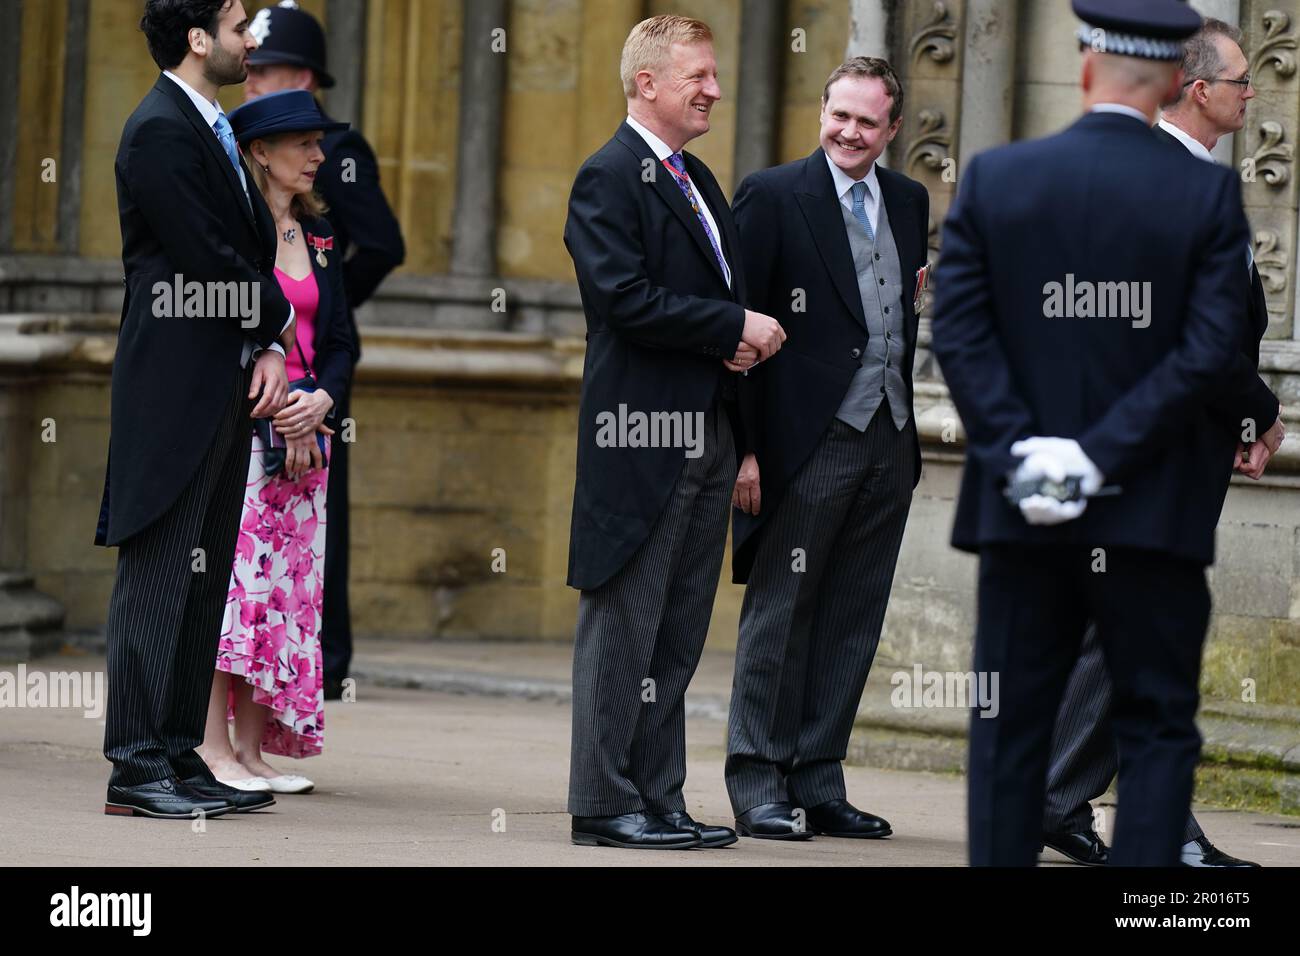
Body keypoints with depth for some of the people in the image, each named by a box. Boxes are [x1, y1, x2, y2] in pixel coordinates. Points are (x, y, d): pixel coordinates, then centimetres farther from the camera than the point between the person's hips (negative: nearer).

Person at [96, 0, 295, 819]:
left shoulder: (214, 131, 18)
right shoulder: (161, 131, -12)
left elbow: (253, 250, 15)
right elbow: (209, 258, -17)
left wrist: (271, 349, 0)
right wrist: (276, 320, -1)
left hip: (224, 389, 10)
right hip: (175, 389, -10)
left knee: (202, 582, 9)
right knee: (158, 577, -8)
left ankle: (180, 757, 13)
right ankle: (136, 767, -8)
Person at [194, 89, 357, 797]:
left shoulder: (319, 236, 16)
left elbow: (339, 340, 15)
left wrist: (320, 399, -5)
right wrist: (270, 405, -16)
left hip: (305, 433, 7)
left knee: (286, 582, 4)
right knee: (231, 568, -11)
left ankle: (252, 747, 7)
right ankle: (213, 747, -10)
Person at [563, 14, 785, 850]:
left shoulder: (698, 181, 19)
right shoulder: (610, 177, -8)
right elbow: (624, 298, -19)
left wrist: (747, 338, 1)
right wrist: (734, 328, -15)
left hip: (707, 433, 9)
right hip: (642, 434, -9)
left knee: (678, 634, 10)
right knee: (624, 625, -4)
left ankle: (660, 798, 14)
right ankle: (606, 803, 0)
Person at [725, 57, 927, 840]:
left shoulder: (909, 201, 13)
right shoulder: (773, 195, -4)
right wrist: (744, 447, -12)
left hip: (888, 443, 6)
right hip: (808, 442, -6)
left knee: (851, 622, 8)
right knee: (781, 613, 0)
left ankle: (818, 783, 14)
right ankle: (758, 787, 5)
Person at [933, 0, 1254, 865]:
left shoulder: (992, 180, -1)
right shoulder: (1208, 194, -5)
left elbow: (958, 331, -6)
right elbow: (1212, 349, -12)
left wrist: (1017, 452, -9)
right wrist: (1103, 455, -12)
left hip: (1022, 513, 2)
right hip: (1153, 517, -2)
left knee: (1010, 730, 10)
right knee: (1158, 727, 5)